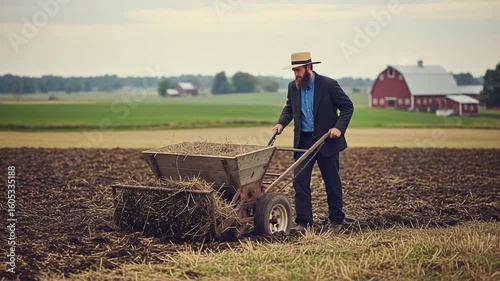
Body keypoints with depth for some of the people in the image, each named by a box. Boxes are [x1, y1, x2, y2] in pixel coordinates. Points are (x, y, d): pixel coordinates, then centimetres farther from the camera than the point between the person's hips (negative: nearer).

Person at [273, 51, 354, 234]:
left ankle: (336, 221, 21)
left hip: (326, 140, -4)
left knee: (332, 182, 7)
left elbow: (347, 106, -6)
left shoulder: (328, 85, -11)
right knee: (299, 181, -4)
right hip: (303, 141, 4)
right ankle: (303, 222, 0)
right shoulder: (293, 86, 3)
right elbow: (289, 108, 19)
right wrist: (281, 123, 1)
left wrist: (339, 127, -18)